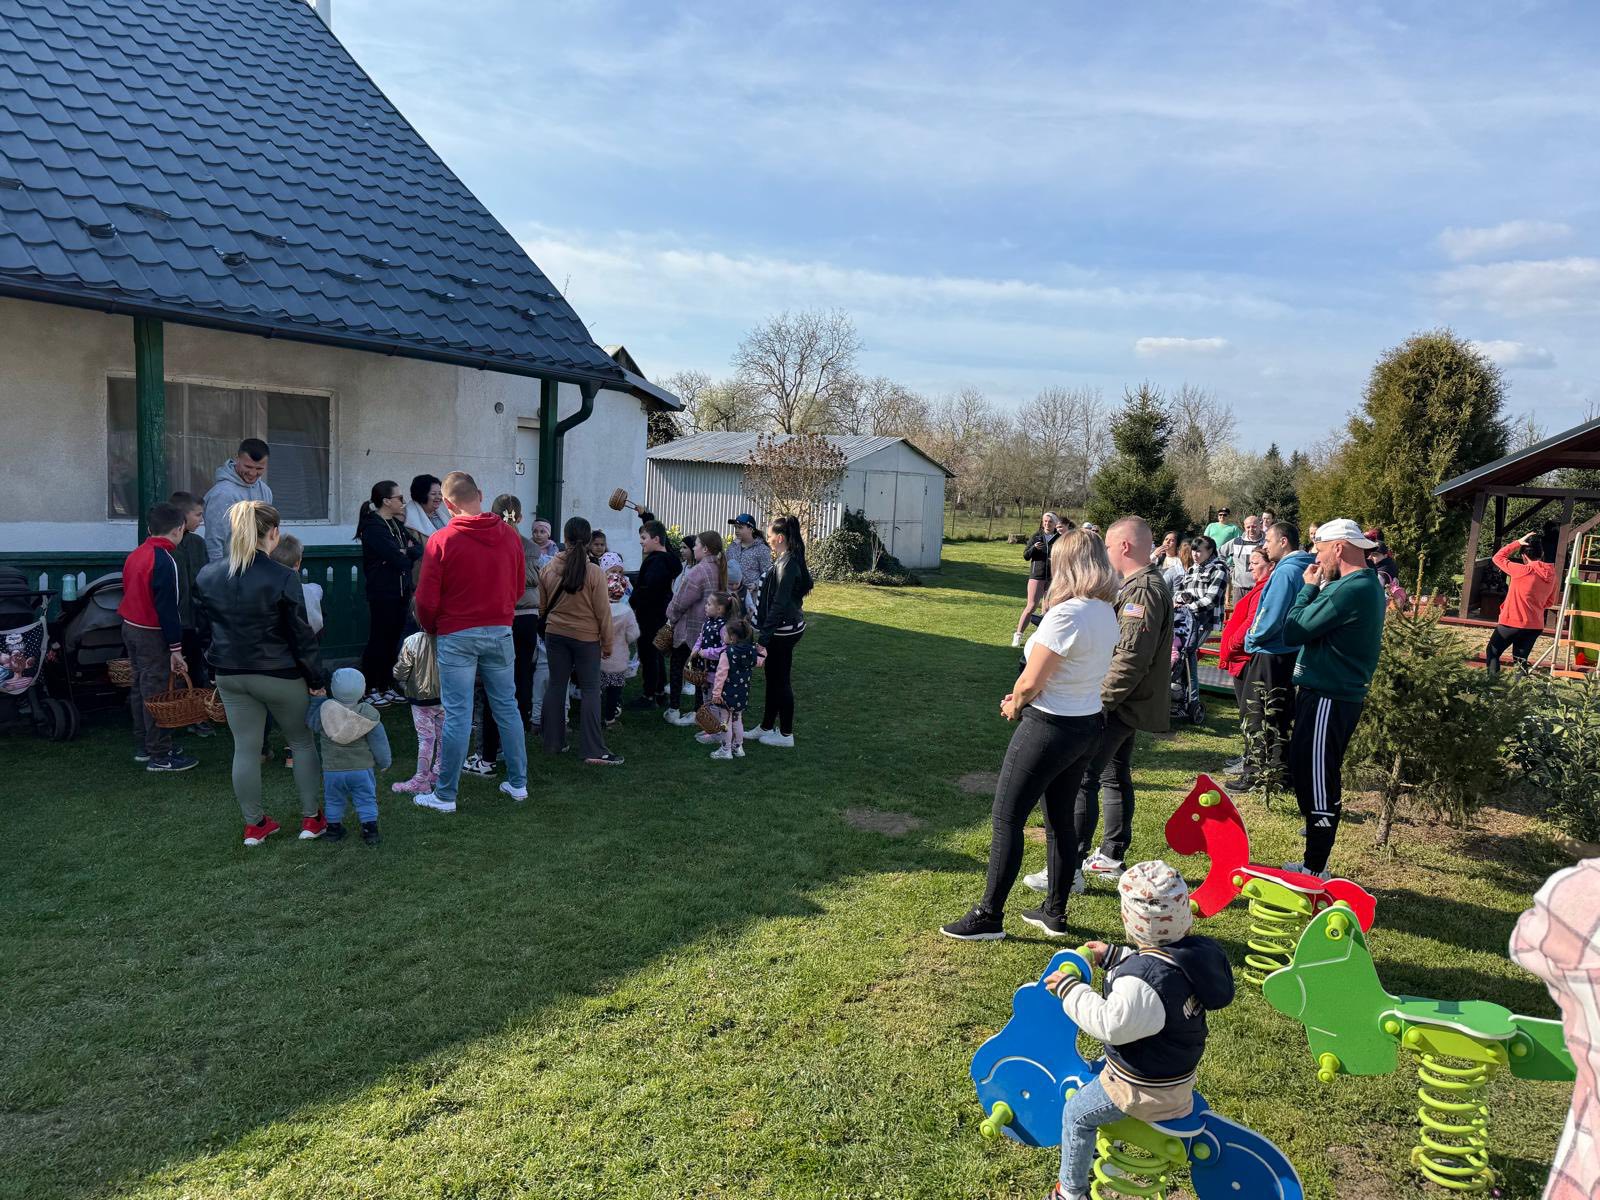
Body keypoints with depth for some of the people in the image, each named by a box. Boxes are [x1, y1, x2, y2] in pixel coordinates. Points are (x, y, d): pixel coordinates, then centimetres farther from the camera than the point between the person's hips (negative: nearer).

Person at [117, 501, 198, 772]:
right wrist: (175, 648, -17)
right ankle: (160, 755, 2)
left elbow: (131, 595, 16)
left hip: (130, 628, 9)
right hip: (152, 636, -9)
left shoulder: (136, 555, 8)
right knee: (157, 693, -3)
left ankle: (143, 747, 27)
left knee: (140, 689, 17)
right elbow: (168, 609, -21)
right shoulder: (165, 561, -19)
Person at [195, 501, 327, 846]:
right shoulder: (283, 578, -18)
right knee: (302, 741, 13)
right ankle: (311, 818, 18)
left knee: (245, 748, 12)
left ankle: (254, 824, 21)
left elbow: (202, 627, 9)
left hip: (229, 674, 5)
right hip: (279, 675, -4)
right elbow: (301, 635, -14)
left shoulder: (207, 576, -1)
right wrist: (316, 679, -5)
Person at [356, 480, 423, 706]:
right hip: (382, 592, -8)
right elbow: (399, 559, -21)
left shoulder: (397, 524, 15)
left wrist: (406, 552, -12)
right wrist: (408, 555, -1)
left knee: (393, 640, 11)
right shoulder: (373, 527, -13)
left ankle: (387, 687, 19)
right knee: (378, 639, -1)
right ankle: (370, 690, 8)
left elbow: (419, 549, 7)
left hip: (401, 591, 8)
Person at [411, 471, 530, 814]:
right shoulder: (510, 535, 0)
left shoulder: (440, 541, -11)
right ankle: (518, 783, 22)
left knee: (457, 715, 1)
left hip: (457, 635, -3)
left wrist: (430, 628, 11)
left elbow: (427, 600, -7)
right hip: (500, 631, 3)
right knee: (507, 708, 13)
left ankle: (445, 795, 11)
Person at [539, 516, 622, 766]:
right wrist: (608, 643, 1)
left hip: (555, 633, 4)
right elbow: (603, 612, -10)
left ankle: (553, 742, 22)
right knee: (590, 690, 1)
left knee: (556, 685, 14)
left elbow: (542, 605, 8)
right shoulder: (595, 572, -15)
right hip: (586, 637, -4)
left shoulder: (549, 569, -5)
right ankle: (593, 751, -1)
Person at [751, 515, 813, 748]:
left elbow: (779, 605, -24)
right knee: (773, 679, 17)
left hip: (784, 630, -10)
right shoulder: (784, 561, 10)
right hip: (782, 629, 10)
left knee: (781, 681, 1)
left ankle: (786, 734, 12)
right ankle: (767, 727, 29)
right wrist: (764, 631, 20)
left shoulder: (787, 565, -21)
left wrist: (764, 637, -22)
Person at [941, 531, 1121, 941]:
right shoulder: (1107, 613, 3)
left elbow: (1031, 683, -21)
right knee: (1061, 819, 19)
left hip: (1049, 727, -9)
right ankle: (1055, 912, 30)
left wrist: (1014, 705, 0)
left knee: (1006, 818, 3)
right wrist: (1023, 698, 6)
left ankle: (988, 917, 11)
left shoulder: (1065, 614, -24)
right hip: (1088, 725, 9)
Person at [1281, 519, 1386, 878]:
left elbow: (1292, 633, -19)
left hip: (1328, 699, -11)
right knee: (1309, 777, 22)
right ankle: (1312, 865, 36)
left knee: (1318, 784, -2)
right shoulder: (1369, 585, 12)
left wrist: (1309, 587, -8)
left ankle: (1314, 872, 7)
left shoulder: (1350, 590, -23)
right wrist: (1318, 588, 4)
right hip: (1340, 693, 11)